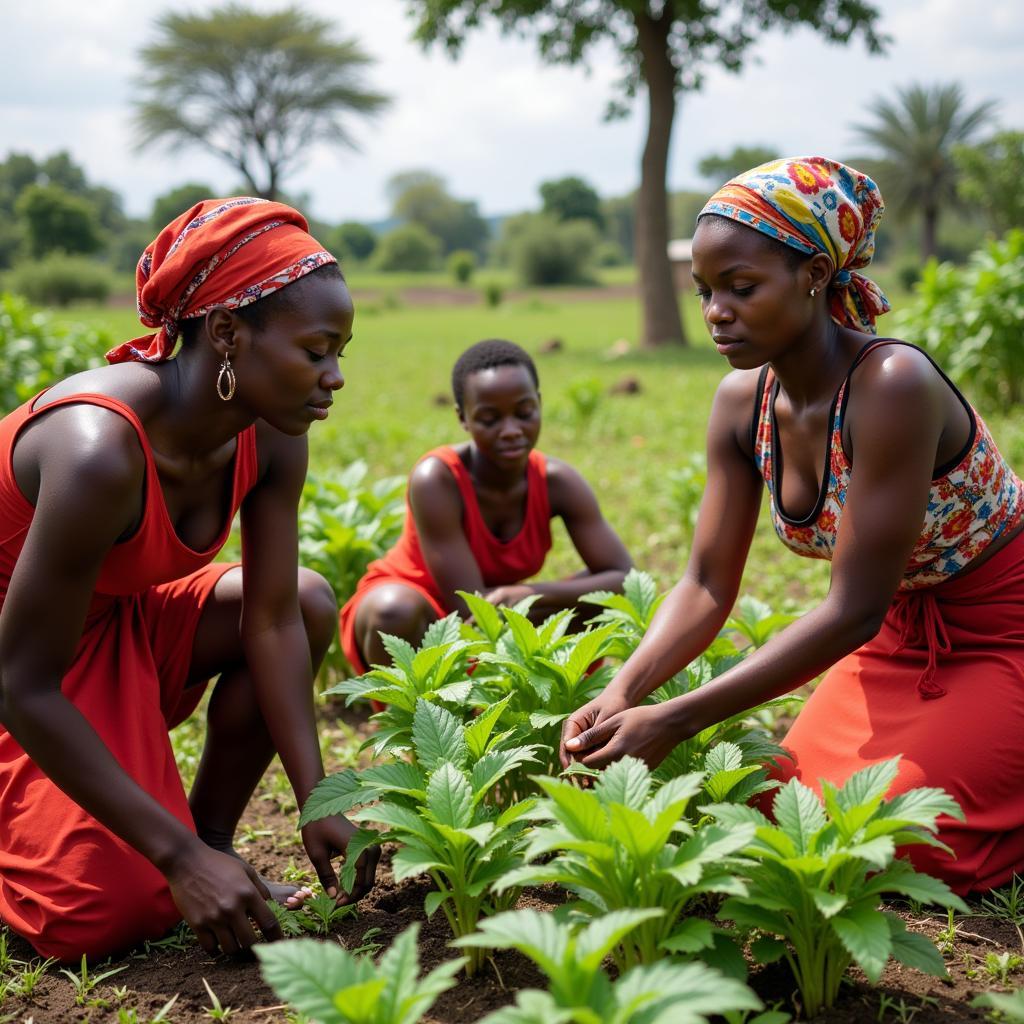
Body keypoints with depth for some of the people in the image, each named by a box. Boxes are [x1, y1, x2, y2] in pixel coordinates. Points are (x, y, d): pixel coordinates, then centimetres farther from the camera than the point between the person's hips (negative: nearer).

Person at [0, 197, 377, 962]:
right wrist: (178, 857, -30)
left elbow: (273, 619, -9)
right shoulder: (100, 448, -37)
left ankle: (213, 833, 4)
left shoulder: (271, 439, -15)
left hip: (116, 621, 7)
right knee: (110, 915, -19)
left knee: (309, 603, -8)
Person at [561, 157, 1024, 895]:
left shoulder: (892, 385, -31)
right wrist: (622, 694, -23)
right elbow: (708, 587, -6)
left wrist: (676, 721, -33)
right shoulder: (741, 403, -9)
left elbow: (854, 611, -31)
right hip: (904, 634, 7)